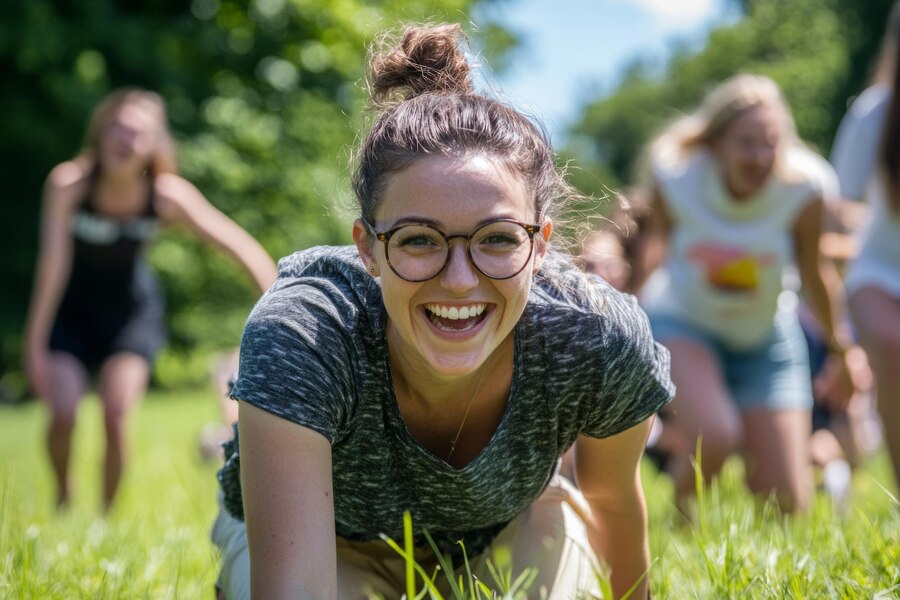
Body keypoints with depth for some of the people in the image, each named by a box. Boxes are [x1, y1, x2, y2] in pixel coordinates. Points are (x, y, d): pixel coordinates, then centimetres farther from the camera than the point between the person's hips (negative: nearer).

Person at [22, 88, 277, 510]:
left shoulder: (168, 197, -23)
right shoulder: (68, 183, -26)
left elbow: (245, 251, -20)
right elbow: (53, 261, -27)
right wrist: (34, 342, -27)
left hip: (131, 308, 1)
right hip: (70, 306, 0)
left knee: (116, 417, -13)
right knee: (63, 414, -13)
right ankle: (63, 496, 18)